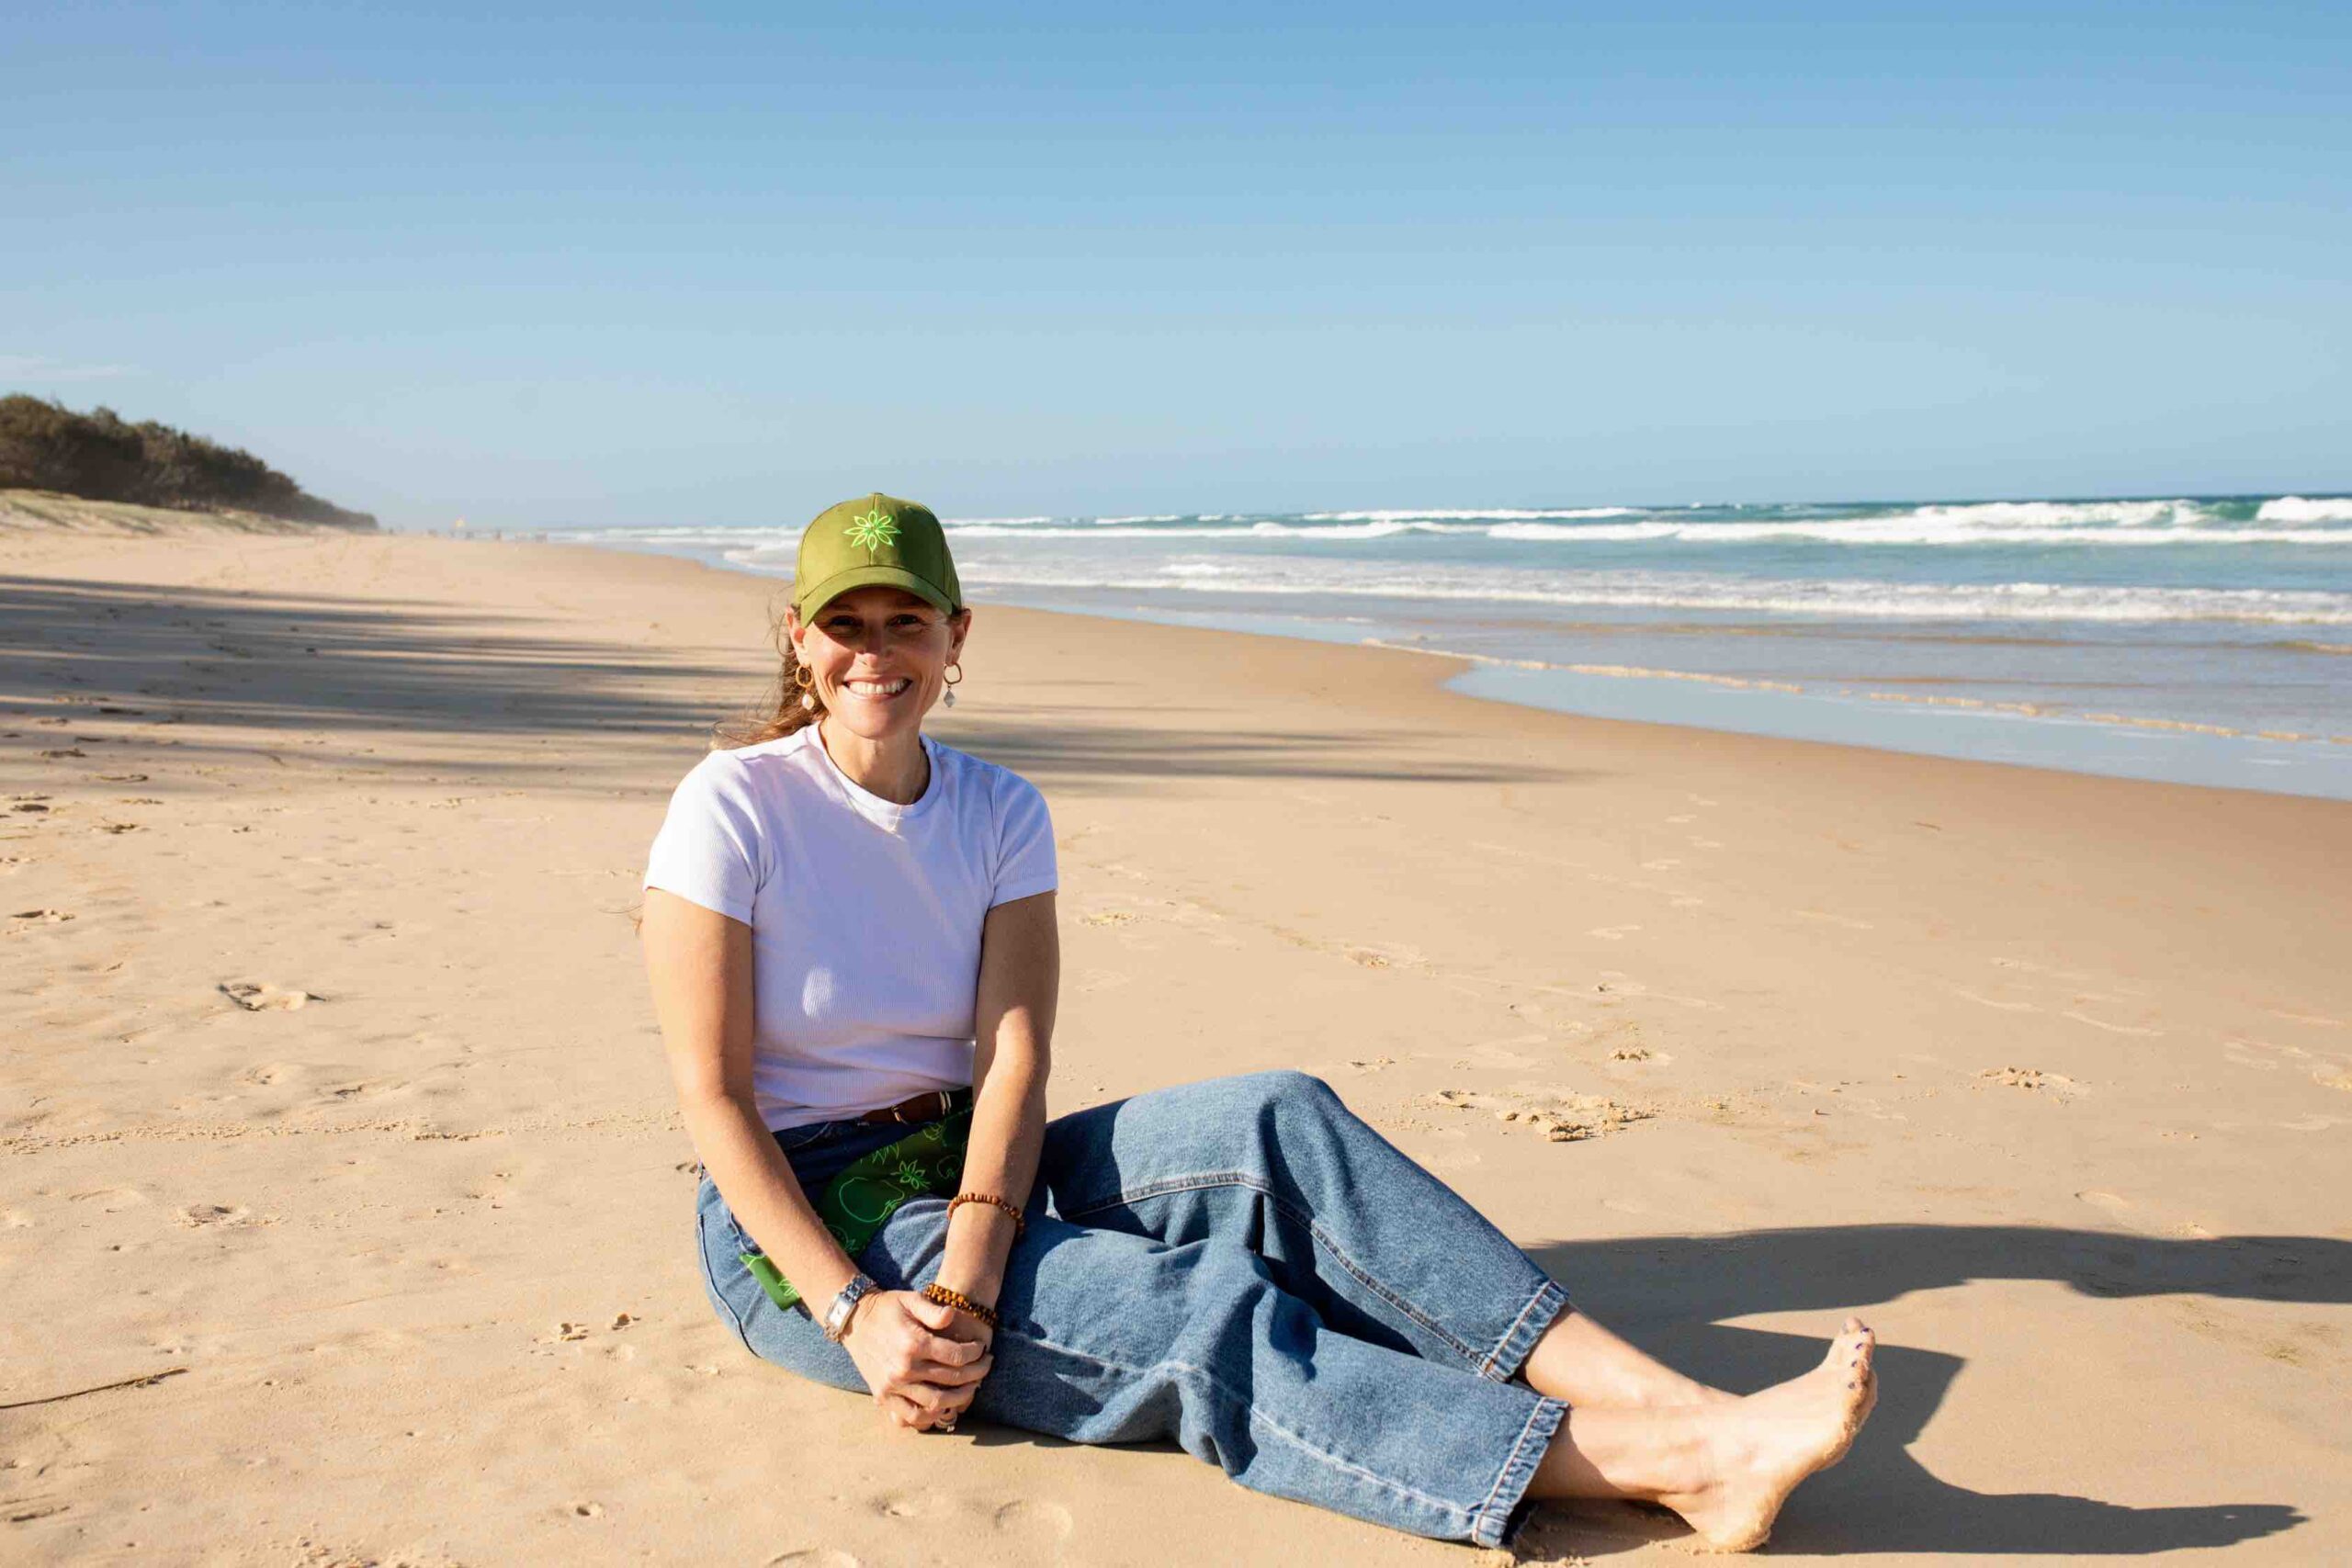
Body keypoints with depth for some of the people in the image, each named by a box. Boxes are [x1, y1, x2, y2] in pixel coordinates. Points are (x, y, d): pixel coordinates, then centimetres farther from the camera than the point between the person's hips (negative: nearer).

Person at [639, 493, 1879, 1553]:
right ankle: (1670, 1466, -36)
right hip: (798, 1218, -5)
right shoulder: (733, 807, -12)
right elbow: (710, 1095, -15)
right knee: (1199, 1315, -27)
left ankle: (1674, 1406, -30)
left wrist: (964, 1278, -26)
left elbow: (1015, 1061, -10)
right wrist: (855, 1313, -25)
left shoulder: (999, 814, 2)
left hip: (966, 1174, 5)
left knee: (1275, 1124, -22)